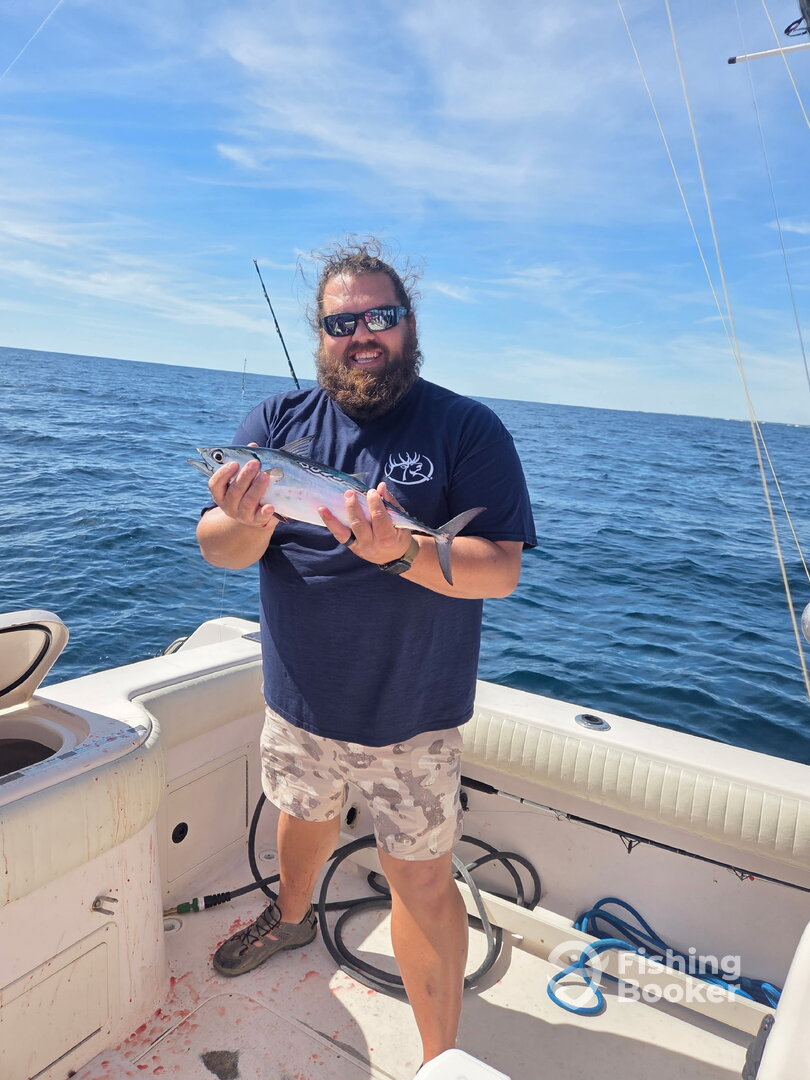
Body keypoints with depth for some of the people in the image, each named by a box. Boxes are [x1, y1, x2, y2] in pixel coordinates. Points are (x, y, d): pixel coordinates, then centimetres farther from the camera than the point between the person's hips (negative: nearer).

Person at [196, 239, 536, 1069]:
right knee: (304, 814, 28)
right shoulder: (278, 420, -1)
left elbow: (501, 569, -17)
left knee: (421, 882, 6)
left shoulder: (468, 429, -10)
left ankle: (439, 1057, 30)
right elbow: (216, 548, -7)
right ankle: (291, 917, 60)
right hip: (297, 698, 4)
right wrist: (247, 523, -30)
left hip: (411, 718, -4)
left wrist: (403, 553, -35)